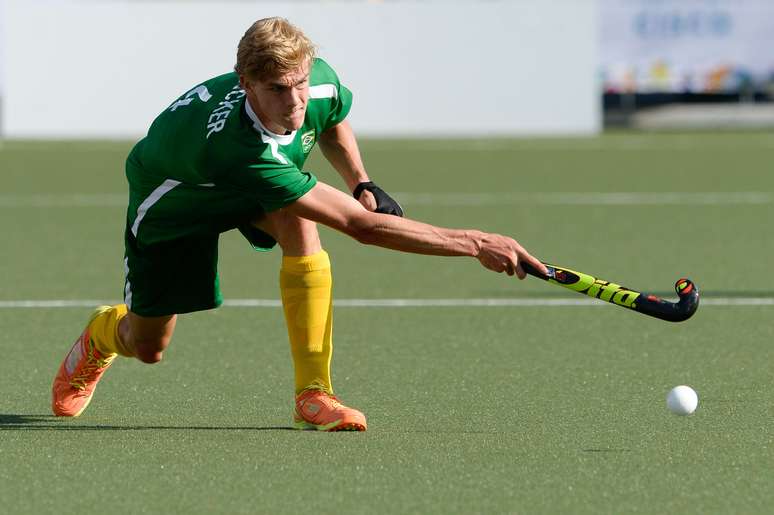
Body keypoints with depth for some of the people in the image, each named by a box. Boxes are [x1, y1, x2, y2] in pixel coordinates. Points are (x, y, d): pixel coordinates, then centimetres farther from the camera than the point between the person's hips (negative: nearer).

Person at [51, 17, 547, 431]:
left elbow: (333, 123, 2)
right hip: (172, 201, -4)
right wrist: (473, 243, -56)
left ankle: (314, 394, -24)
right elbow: (358, 224, -54)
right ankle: (101, 335, 47)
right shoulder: (238, 148, -50)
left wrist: (362, 183, -13)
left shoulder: (321, 82, -30)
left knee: (300, 222, -31)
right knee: (147, 347, 7)